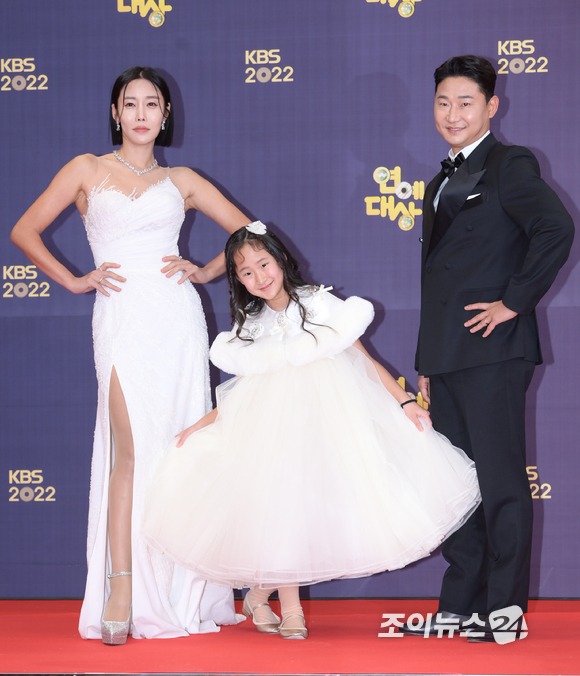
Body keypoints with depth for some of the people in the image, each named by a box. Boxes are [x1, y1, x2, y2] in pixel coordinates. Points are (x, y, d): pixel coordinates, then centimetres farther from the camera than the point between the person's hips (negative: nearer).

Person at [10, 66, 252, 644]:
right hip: (122, 316, -2)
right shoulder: (87, 171, 11)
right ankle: (122, 593, -11)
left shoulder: (180, 180, 15)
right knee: (133, 450, -12)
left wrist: (206, 271, 7)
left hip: (177, 315, 2)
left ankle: (178, 596, 8)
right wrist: (73, 281, 5)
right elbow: (25, 232, 11)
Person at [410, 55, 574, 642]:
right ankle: (460, 605, 18)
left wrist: (515, 301, -19)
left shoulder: (510, 166, -4)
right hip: (445, 356, 9)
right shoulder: (442, 184, 21)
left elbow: (555, 230, -21)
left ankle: (506, 609, 0)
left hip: (492, 351, -8)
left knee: (500, 481, -5)